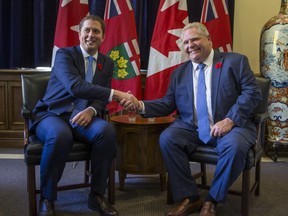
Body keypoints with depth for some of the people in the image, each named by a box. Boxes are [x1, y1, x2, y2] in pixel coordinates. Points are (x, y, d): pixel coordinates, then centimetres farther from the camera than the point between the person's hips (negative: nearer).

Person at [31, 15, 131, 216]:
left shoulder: (107, 63, 13)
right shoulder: (65, 54, -4)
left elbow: (101, 98, 7)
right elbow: (75, 86, -22)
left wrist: (91, 111, -18)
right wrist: (115, 94, -30)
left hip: (82, 116, 4)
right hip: (52, 114, -3)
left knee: (106, 130, -30)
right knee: (60, 135, -39)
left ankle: (97, 195, -13)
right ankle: (47, 198, -15)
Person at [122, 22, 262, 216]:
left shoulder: (235, 61, 2)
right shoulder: (179, 73, 14)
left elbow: (252, 92, -7)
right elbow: (168, 104, 9)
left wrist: (230, 120, -20)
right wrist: (141, 106, -10)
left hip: (230, 125, -3)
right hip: (191, 127, 3)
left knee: (235, 146, -34)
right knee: (167, 139, -23)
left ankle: (212, 200, -11)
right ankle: (189, 198, -11)